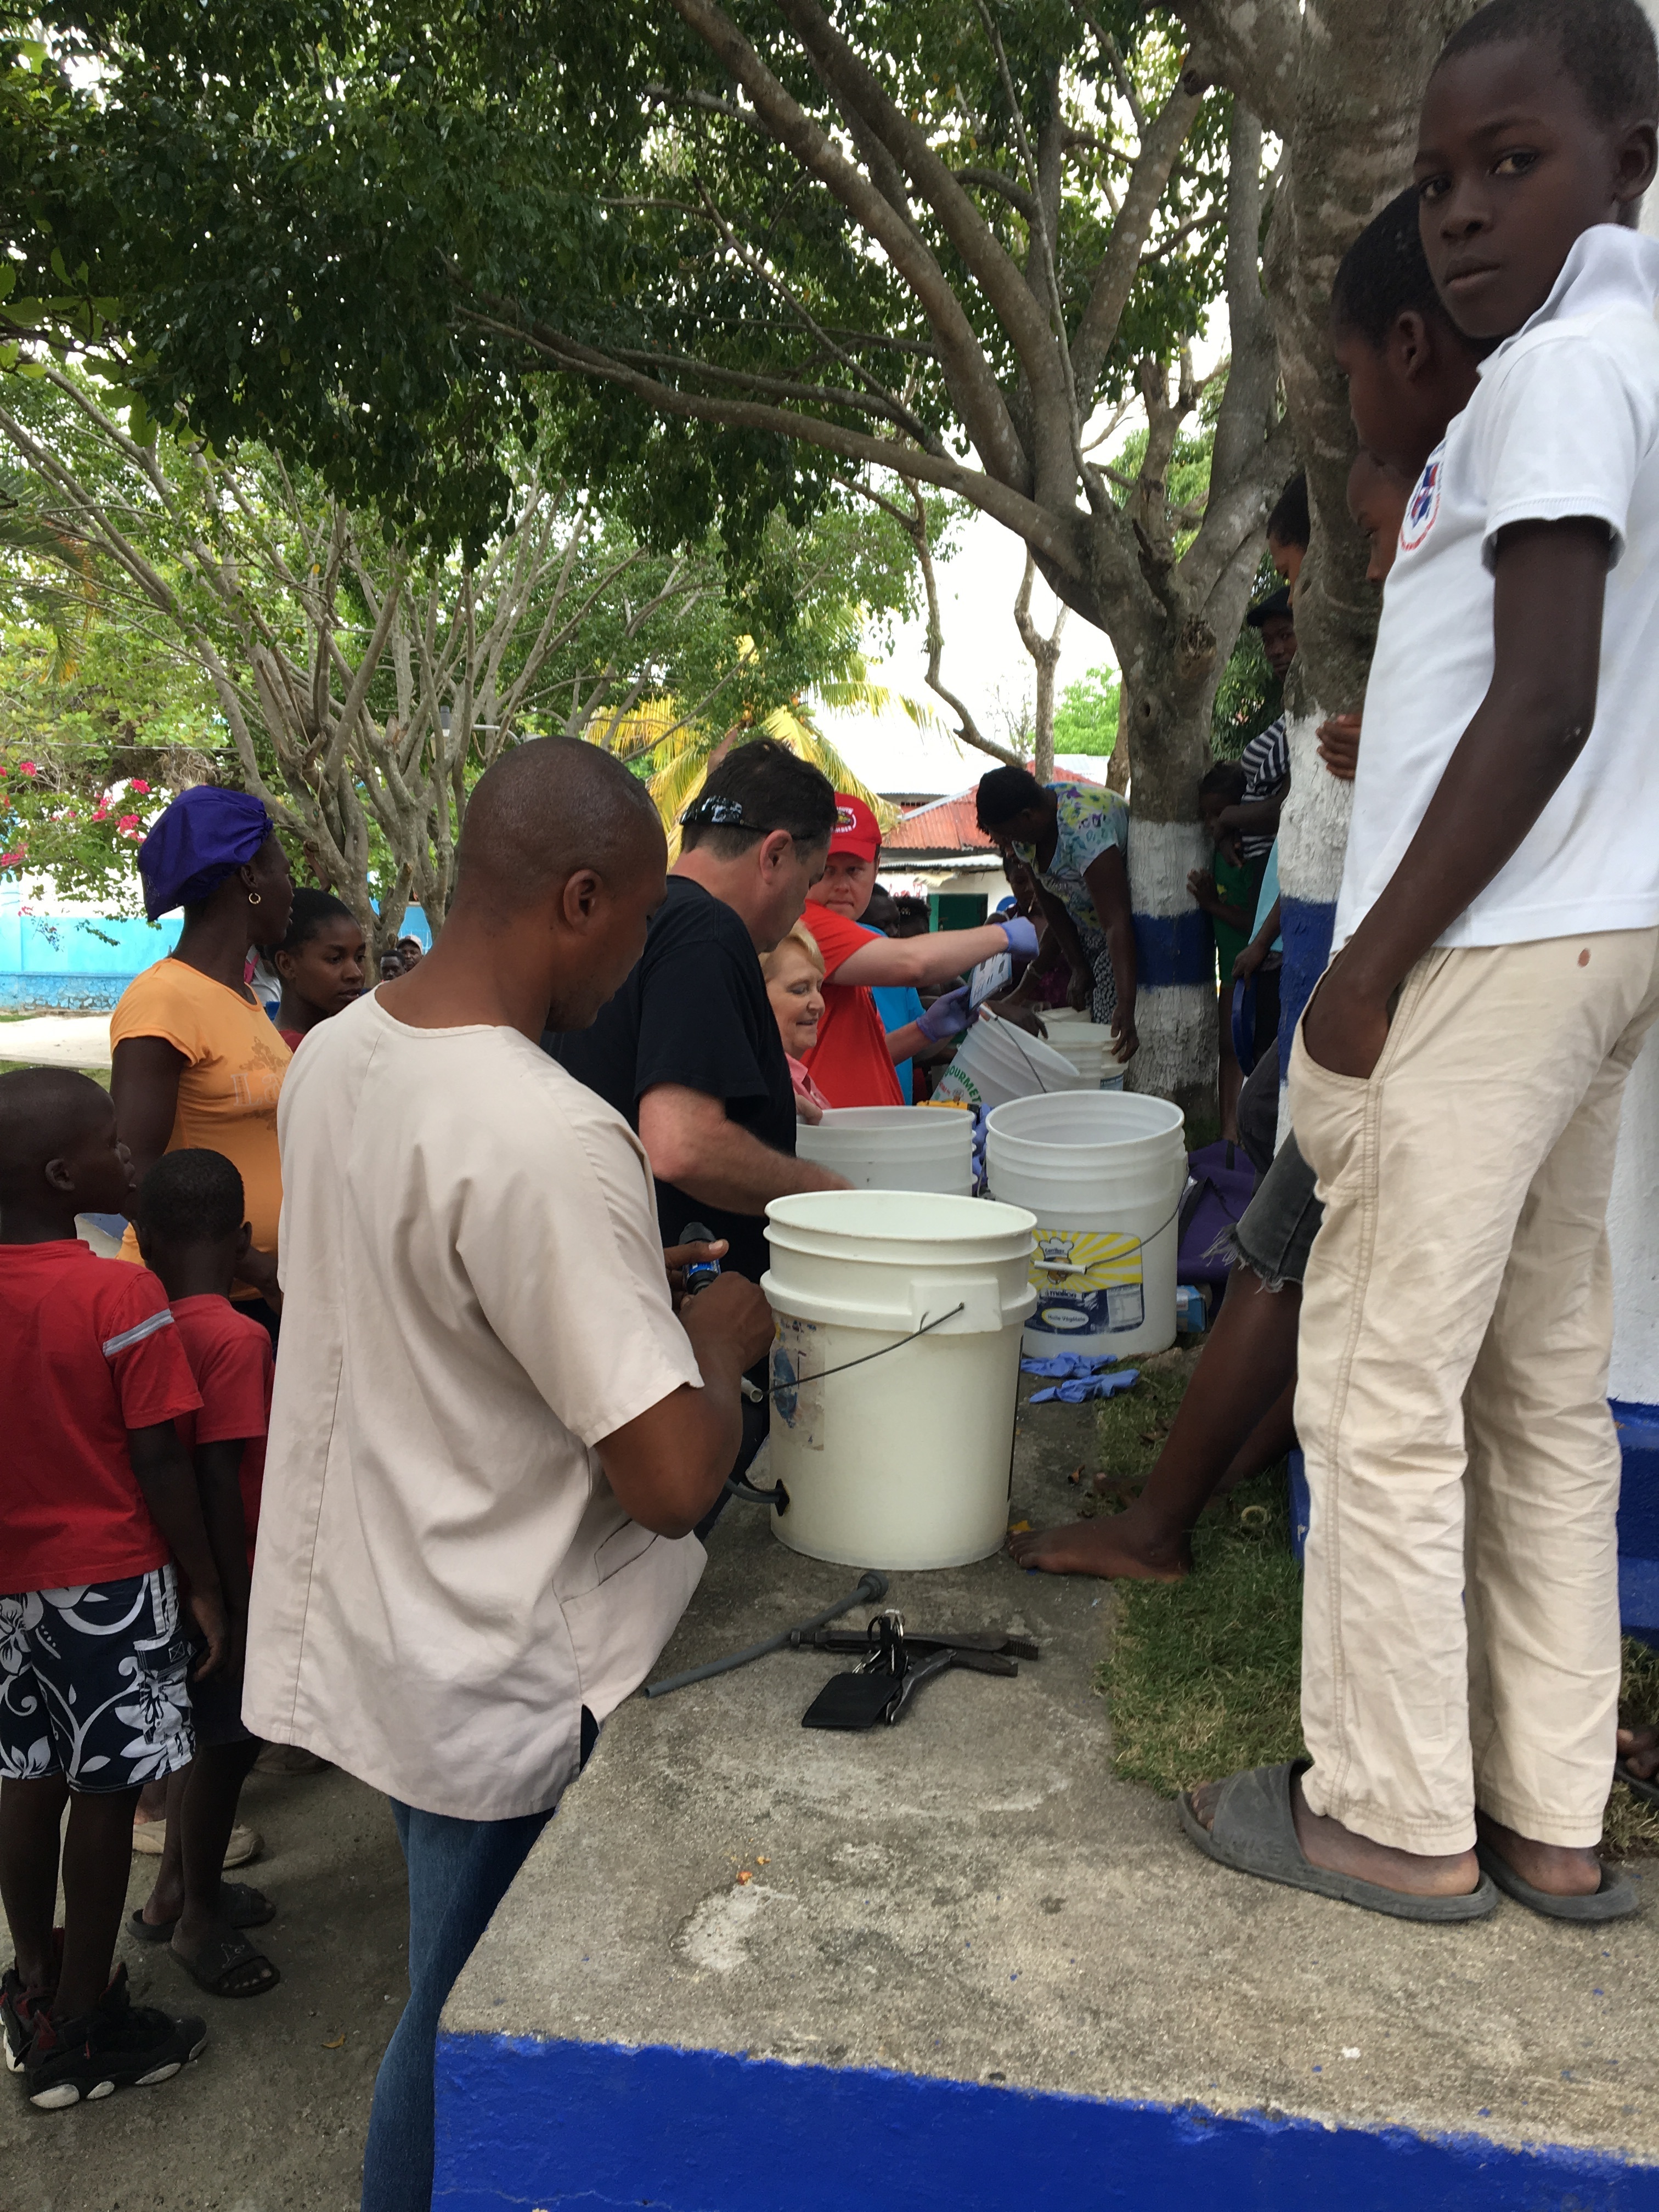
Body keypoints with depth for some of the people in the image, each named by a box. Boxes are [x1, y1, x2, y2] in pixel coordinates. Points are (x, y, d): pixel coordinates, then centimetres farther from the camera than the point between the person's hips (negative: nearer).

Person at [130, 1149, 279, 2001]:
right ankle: (199, 1918, 27)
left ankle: (177, 1890, 40)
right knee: (226, 1745, 10)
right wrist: (240, 1604, -17)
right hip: (218, 1579, -8)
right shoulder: (236, 1339, -24)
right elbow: (220, 1480, -25)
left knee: (209, 1735, 24)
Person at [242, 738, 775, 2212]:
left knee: (456, 1999, 28)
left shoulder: (332, 1057, -2)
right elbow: (674, 1481, -28)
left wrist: (629, 1290, 10)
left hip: (363, 1631, 8)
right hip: (502, 1689, -8)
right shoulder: (551, 1139, -29)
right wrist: (721, 1334, -9)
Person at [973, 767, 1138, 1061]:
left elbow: (1117, 924, -41)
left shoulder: (1084, 830, -36)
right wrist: (1079, 966, -2)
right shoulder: (1023, 830, -9)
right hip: (1088, 928, 8)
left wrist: (1126, 1007, -47)